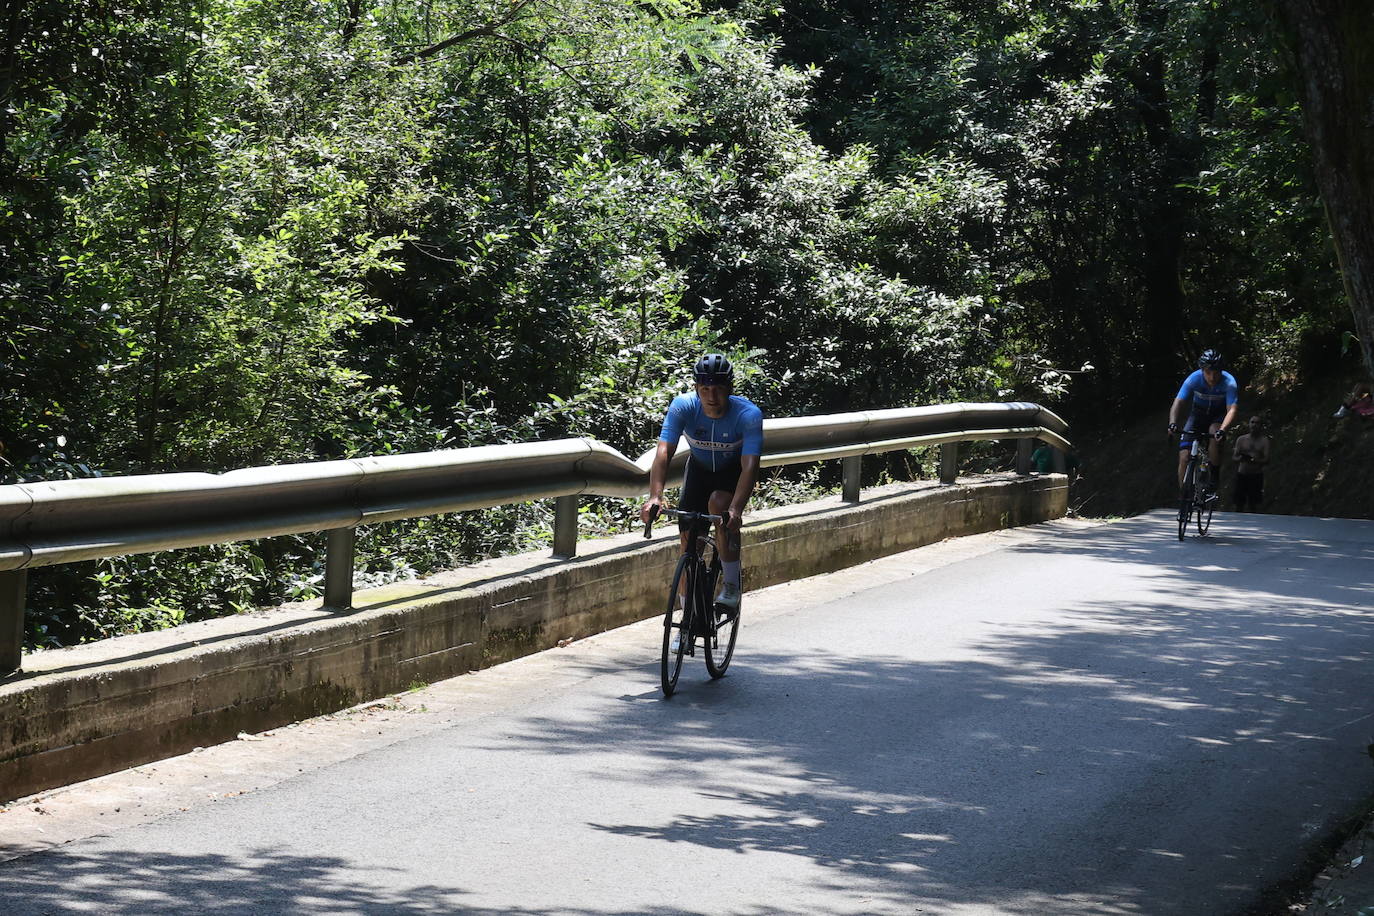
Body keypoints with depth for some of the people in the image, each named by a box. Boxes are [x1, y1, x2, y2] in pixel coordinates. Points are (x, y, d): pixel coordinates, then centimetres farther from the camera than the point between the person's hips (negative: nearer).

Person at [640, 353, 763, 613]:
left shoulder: (748, 414, -33)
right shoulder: (683, 406, -28)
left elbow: (750, 465, -41)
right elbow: (663, 452, -36)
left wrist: (736, 510, -56)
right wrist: (655, 497, -52)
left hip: (734, 470, -2)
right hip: (700, 468, 2)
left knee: (718, 503, -32)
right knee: (689, 540, -6)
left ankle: (732, 584, -18)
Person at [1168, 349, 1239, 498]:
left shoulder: (1229, 383, -29)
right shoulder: (1193, 379, -26)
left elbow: (1232, 409, -36)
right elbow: (1178, 403, -30)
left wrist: (1222, 430, -54)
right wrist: (1172, 423, -49)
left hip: (1219, 415, -1)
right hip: (1198, 413, 2)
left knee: (1215, 437, -35)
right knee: (1184, 457, -13)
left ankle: (1212, 486, -22)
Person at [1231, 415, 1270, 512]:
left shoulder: (1264, 440, 4)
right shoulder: (1241, 439, 8)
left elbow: (1266, 460, -3)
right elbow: (1234, 457, 5)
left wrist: (1254, 460, -23)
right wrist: (1241, 458, -19)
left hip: (1256, 476, -1)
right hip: (1242, 474, 1)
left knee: (1254, 506, -3)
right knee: (1239, 505, 0)